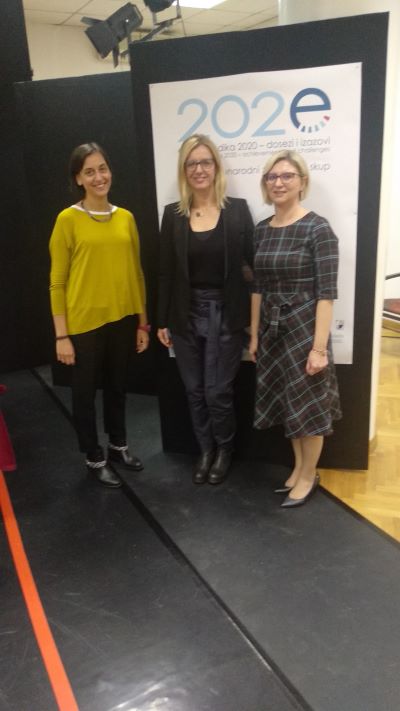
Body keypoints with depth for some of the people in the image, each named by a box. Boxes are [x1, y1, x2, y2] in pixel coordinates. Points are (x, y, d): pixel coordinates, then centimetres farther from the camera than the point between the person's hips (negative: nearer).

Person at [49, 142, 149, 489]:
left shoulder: (126, 218, 4)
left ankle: (118, 445, 39)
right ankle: (95, 458, 30)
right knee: (86, 391, 10)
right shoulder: (68, 219, -7)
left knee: (117, 386, 18)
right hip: (85, 322, -3)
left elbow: (136, 273, 9)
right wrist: (62, 335, -10)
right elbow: (57, 282, -7)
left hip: (123, 320, 4)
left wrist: (143, 321, 9)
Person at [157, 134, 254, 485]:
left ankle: (224, 450, 30)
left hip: (225, 313, -2)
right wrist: (163, 321, 4)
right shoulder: (173, 214, 2)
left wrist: (255, 315, -6)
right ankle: (206, 450, 33)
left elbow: (253, 264, -2)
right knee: (195, 391, 12)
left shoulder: (237, 209, -3)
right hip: (187, 314, 3)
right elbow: (166, 271, 4)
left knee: (218, 391, 3)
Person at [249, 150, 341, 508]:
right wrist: (254, 335, 9)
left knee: (309, 406, 8)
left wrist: (319, 346, -18)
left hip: (304, 328, -5)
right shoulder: (262, 230, 6)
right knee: (288, 404, 16)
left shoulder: (318, 228, -11)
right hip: (272, 329, 6)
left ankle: (309, 475, 28)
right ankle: (299, 468, 35)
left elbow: (326, 293, -15)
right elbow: (258, 288, 9)